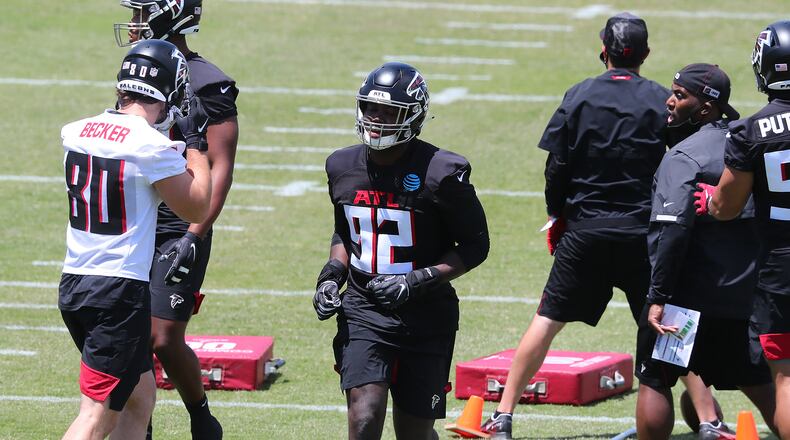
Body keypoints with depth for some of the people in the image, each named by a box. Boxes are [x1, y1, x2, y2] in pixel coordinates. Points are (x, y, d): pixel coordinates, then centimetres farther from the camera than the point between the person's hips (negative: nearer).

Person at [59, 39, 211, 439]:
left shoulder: (76, 133, 5)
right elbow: (197, 209, -1)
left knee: (140, 394, 22)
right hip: (120, 291, -7)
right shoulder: (152, 147, -15)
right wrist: (194, 141, 7)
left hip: (73, 286, 7)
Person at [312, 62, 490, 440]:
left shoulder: (440, 174, -13)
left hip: (425, 317, -3)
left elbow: (475, 246, -6)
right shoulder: (343, 167, 3)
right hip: (363, 311, 3)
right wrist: (332, 275, 2)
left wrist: (418, 281, -18)